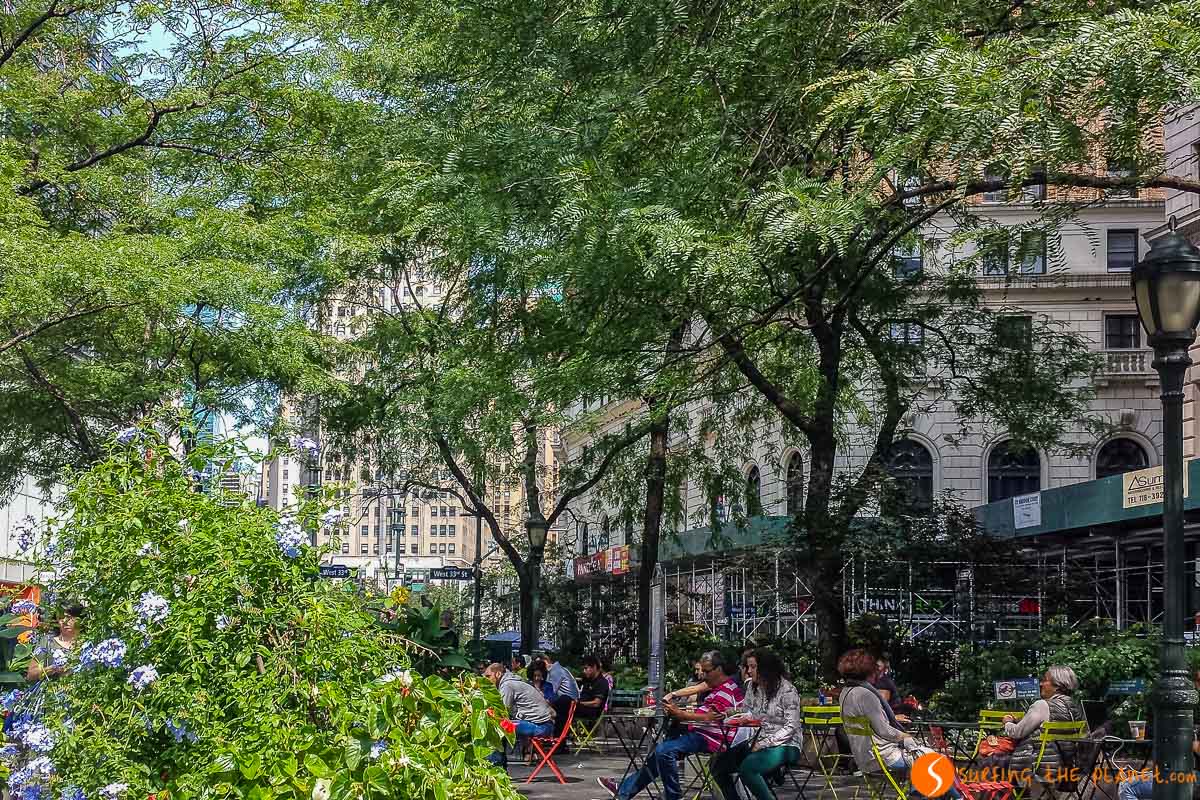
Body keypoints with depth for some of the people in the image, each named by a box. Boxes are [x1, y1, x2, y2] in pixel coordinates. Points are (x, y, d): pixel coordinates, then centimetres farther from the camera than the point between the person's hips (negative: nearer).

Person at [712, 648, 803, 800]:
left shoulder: (787, 690, -13)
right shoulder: (752, 686, 8)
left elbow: (791, 727, -15)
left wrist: (764, 744, -21)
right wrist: (743, 717, -3)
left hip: (785, 744, -8)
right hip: (758, 741, 8)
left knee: (747, 767, -33)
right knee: (718, 762, -8)